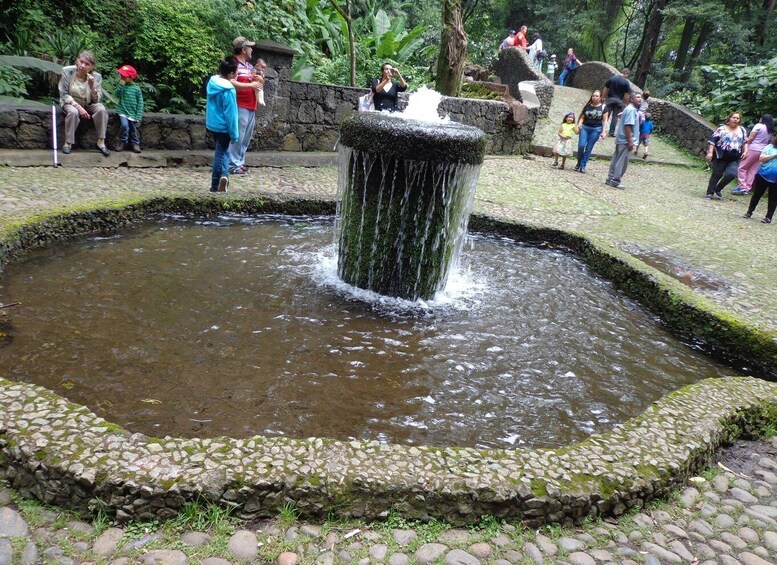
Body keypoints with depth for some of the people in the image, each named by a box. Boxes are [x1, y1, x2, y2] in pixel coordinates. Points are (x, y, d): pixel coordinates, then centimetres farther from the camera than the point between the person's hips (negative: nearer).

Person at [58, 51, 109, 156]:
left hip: (88, 104, 2)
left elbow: (97, 100, -13)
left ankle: (101, 143, -20)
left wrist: (92, 86, -31)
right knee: (73, 112, -35)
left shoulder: (96, 76, -12)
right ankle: (68, 143, -21)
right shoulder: (67, 71, -16)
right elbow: (64, 94, -14)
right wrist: (78, 106, -27)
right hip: (70, 103, -2)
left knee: (101, 109, -28)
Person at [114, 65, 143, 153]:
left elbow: (140, 103, 0)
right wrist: (121, 84, -14)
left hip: (133, 113, 0)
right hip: (123, 112, 0)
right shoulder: (122, 86, 5)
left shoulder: (136, 88, -1)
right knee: (124, 125, -21)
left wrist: (138, 116, -6)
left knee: (134, 129, 5)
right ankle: (122, 142, -4)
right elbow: (117, 95, -9)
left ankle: (135, 143, 22)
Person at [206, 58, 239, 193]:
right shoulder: (228, 90, -23)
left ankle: (223, 175, 9)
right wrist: (234, 134, -16)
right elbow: (231, 114, -21)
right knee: (221, 153, 5)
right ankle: (215, 186, 5)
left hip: (211, 124, 7)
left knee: (223, 151, 20)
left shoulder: (212, 82, 0)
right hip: (223, 126, -7)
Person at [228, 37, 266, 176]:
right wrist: (251, 85, -17)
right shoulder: (234, 64, -8)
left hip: (251, 107, 9)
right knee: (237, 137, -8)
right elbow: (231, 83, -21)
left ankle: (240, 162, 19)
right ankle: (234, 165, -4)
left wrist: (260, 79, 4)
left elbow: (260, 82, 28)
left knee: (246, 137, 11)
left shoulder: (250, 65, 18)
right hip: (240, 107, -9)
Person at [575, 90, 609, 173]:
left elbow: (605, 120, 0)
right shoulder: (587, 106, 7)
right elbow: (582, 117, 8)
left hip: (596, 129, -1)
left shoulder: (603, 107, 1)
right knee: (581, 145, -12)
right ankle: (579, 163, 9)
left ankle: (583, 166, 6)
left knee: (589, 148, 0)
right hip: (585, 127, 1)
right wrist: (579, 124, -13)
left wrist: (604, 131, -7)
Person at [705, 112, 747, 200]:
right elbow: (712, 140, -7)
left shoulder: (742, 130, 11)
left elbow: (745, 142, 21)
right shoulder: (722, 129, -3)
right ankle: (710, 193, 9)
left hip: (734, 159, 3)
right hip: (721, 156, -3)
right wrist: (710, 152, -15)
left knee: (731, 174, -14)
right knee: (716, 174, -1)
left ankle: (718, 189, 7)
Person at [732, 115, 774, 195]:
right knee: (752, 170, 7)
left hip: (753, 149, -7)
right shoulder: (771, 130, 15)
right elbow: (768, 141, 13)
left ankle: (742, 187, -10)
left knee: (742, 168, -2)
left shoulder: (759, 125, -5)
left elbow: (750, 138, -8)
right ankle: (747, 188, 5)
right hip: (763, 151, 7)